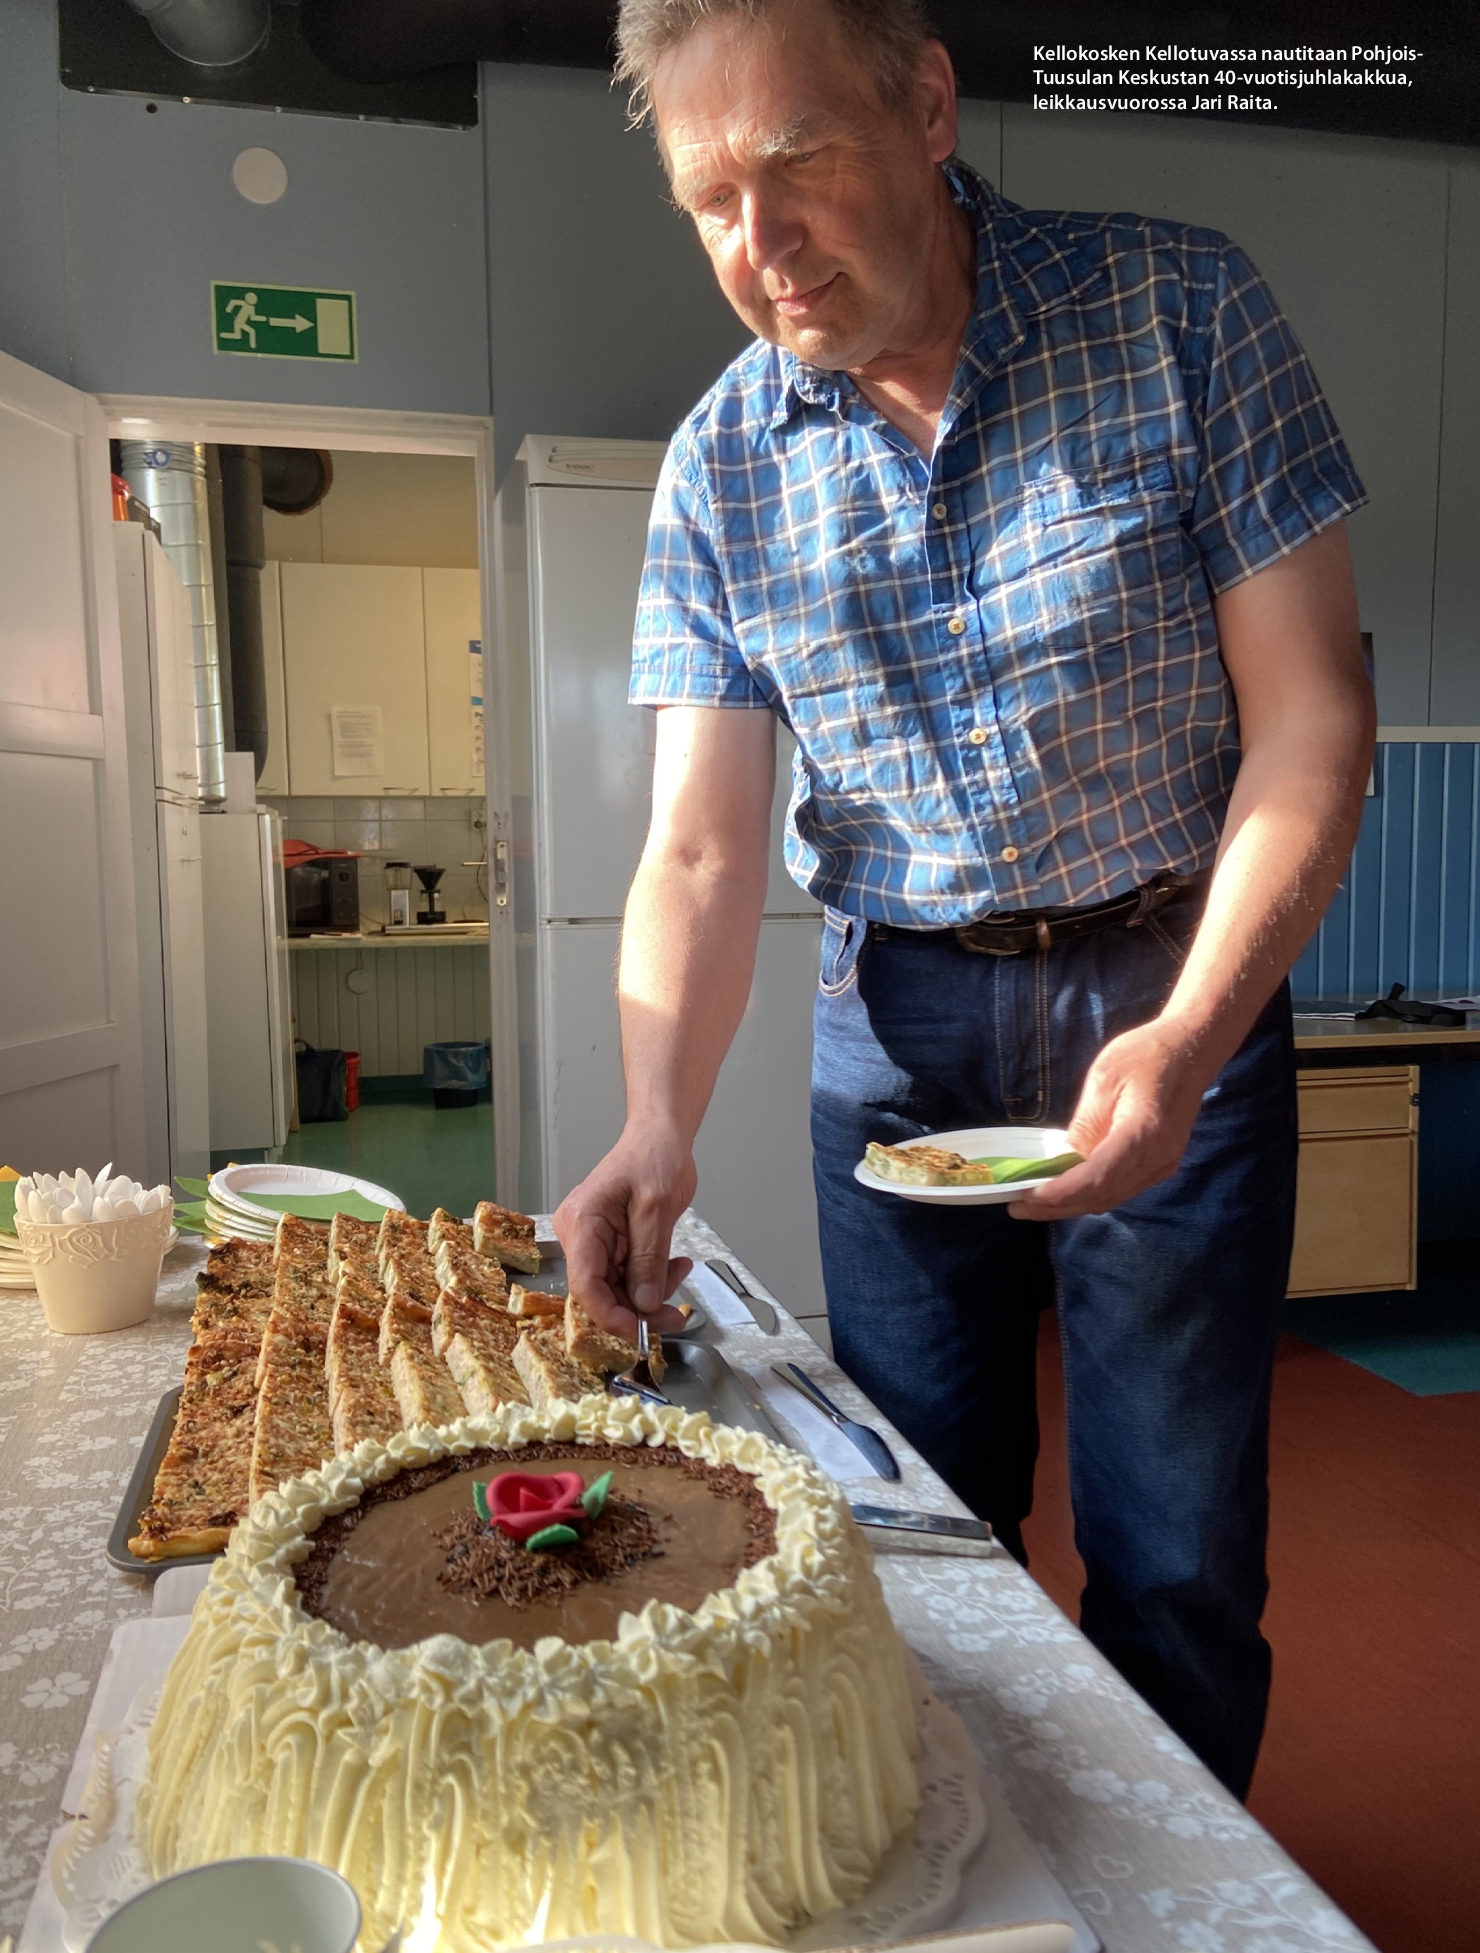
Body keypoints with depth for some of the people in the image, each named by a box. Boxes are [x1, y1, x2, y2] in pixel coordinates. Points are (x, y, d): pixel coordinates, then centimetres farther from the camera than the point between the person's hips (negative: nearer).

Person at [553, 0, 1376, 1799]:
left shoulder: (1182, 313, -8)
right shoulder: (717, 470, -2)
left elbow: (1309, 716, -10)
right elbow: (703, 850, -6)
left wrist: (1188, 1037, -23)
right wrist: (658, 1127, -22)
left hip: (1170, 992, -2)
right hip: (895, 1023, 3)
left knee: (1176, 1563, 7)